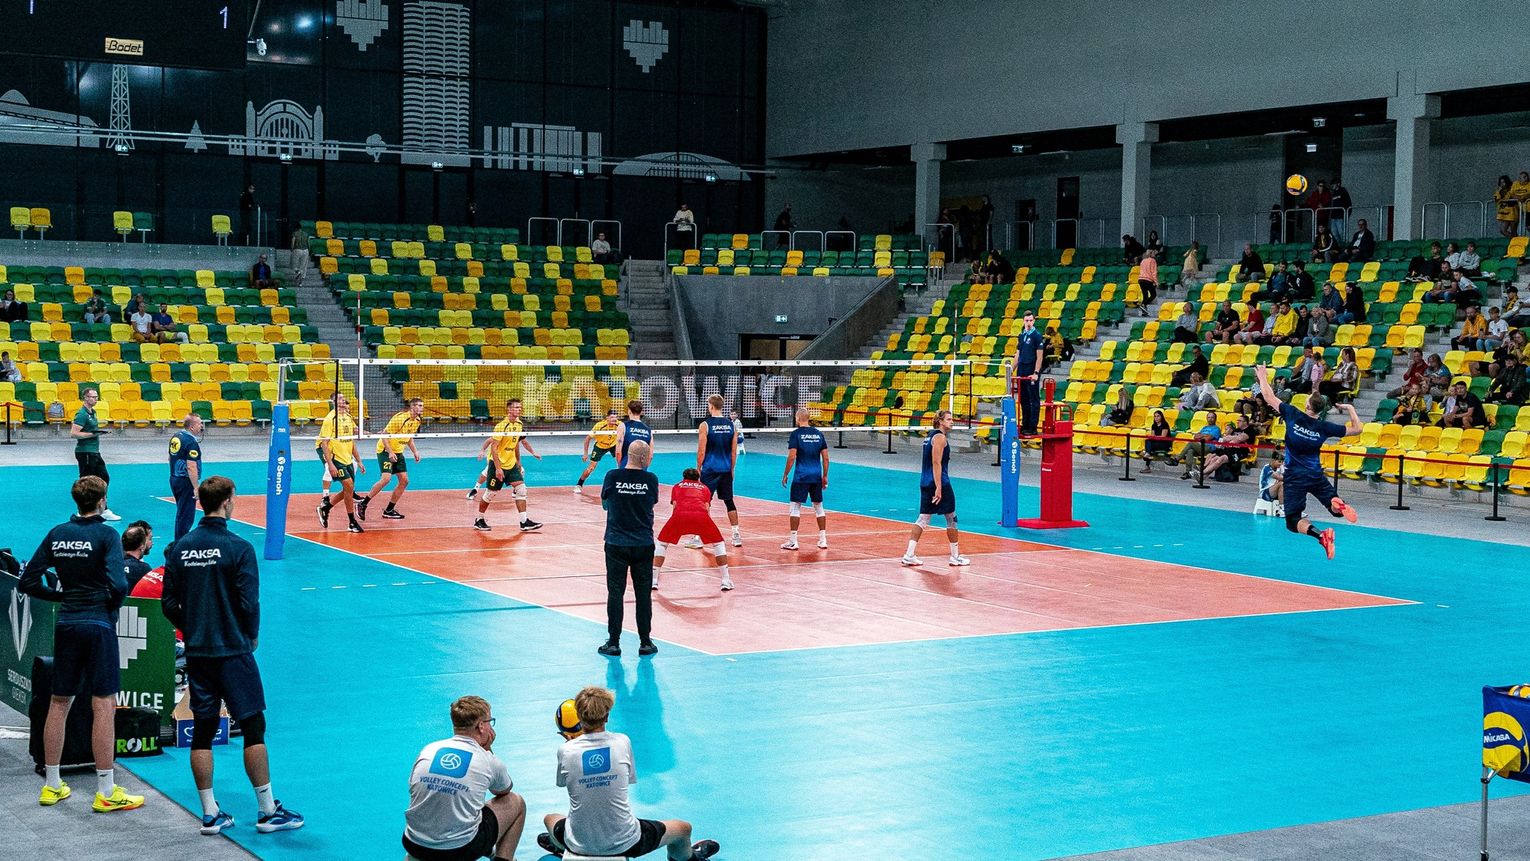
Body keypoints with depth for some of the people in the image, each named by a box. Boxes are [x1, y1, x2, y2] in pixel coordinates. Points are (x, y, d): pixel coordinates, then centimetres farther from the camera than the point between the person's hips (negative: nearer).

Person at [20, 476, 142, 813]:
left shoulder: (56, 534, 5)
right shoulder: (106, 535, -11)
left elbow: (28, 582, 5)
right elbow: (118, 584, -21)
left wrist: (62, 594, 13)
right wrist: (114, 603, -2)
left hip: (66, 624, 6)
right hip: (98, 624, -6)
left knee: (59, 703, 14)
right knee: (104, 705, -3)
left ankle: (52, 785, 23)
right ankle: (106, 792, -2)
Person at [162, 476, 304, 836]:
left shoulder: (179, 548, 2)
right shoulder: (238, 548, -13)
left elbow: (169, 604, 4)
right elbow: (249, 603, -13)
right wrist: (252, 636, 4)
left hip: (196, 654, 5)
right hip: (233, 652, -5)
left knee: (202, 731, 9)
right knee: (253, 727, 2)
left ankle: (210, 815, 12)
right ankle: (268, 812, 6)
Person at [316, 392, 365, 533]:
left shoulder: (348, 418, 11)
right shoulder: (330, 419, -12)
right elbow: (324, 443, -14)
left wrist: (358, 461, 18)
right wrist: (330, 464, -21)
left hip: (348, 460, 8)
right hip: (336, 459, -8)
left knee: (348, 490, 10)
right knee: (349, 485, -15)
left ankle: (325, 508, 30)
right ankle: (352, 523, -7)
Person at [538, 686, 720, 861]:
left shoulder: (565, 750, -11)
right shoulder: (622, 742, -9)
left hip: (579, 846, 1)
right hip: (625, 844, -1)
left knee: (549, 819, 37)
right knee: (683, 828, 26)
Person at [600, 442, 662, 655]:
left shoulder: (612, 477, -7)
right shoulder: (651, 479, -7)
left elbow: (604, 503, 7)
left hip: (616, 544, 0)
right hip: (644, 545, 0)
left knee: (615, 593, 5)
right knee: (643, 594, 7)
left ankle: (613, 643, 7)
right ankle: (645, 642, 12)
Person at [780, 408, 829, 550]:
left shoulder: (796, 434, -7)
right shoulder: (818, 434, 7)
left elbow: (791, 457, -12)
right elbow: (825, 458, 8)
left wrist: (785, 475, -3)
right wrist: (825, 476, 15)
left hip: (801, 477, -5)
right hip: (817, 477, 5)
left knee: (795, 507, 1)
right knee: (819, 506, 12)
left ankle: (792, 541, -1)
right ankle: (823, 540, 13)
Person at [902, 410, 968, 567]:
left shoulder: (931, 436, 17)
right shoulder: (940, 437, -12)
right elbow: (936, 463, -19)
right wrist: (938, 488, -23)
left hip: (925, 483, 9)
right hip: (940, 482, -9)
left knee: (922, 519, 7)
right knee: (951, 518, 4)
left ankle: (909, 556, -1)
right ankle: (955, 557, 10)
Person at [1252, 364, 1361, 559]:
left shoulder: (1293, 415, -10)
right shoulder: (1324, 427, -6)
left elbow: (1269, 398, 1)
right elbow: (1357, 429, 3)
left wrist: (1263, 378, 16)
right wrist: (1351, 409, 16)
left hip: (1295, 477, -2)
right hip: (1316, 476, 2)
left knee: (1293, 522, -2)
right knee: (1337, 510, 12)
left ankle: (1321, 535, -31)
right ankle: (1338, 504, -26)